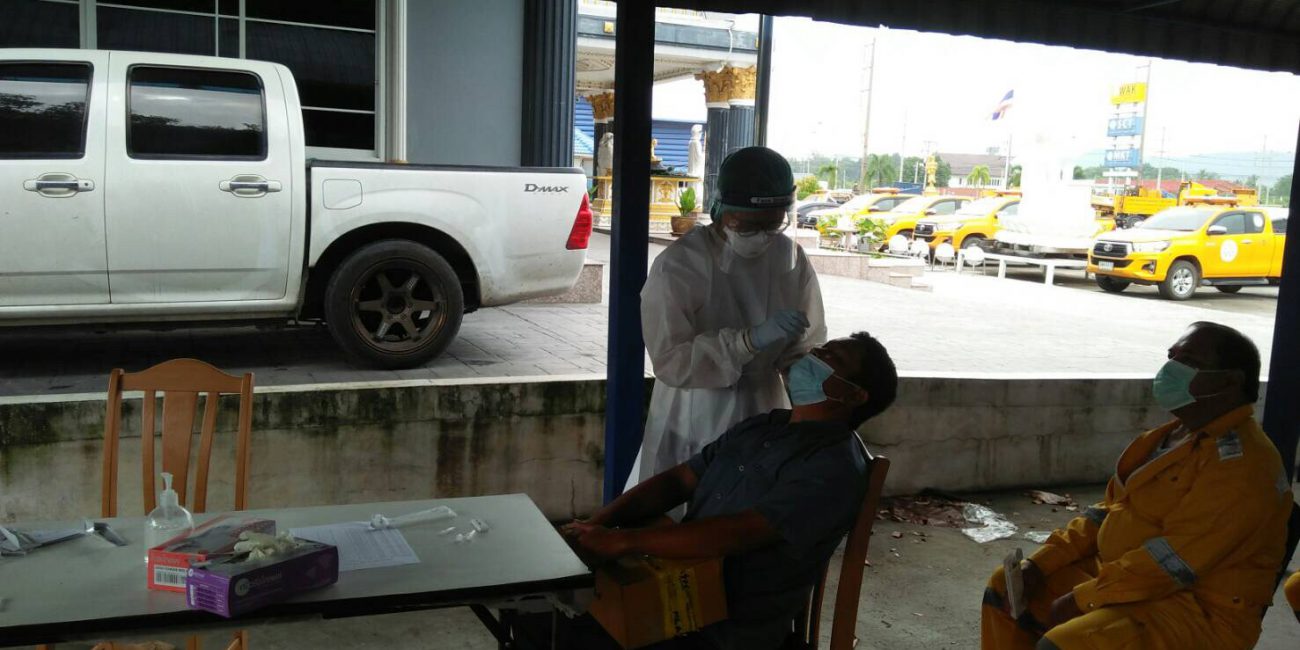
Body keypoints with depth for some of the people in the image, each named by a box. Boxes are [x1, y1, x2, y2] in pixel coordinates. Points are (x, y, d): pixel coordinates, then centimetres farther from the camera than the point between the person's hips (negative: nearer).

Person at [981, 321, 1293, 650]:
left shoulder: (1240, 463, -21)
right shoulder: (1172, 436, 11)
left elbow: (1176, 559, -26)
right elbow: (1112, 509, 13)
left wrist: (1083, 599, -20)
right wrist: (1042, 562, 2)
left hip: (1197, 612, -10)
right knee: (1006, 587, 10)